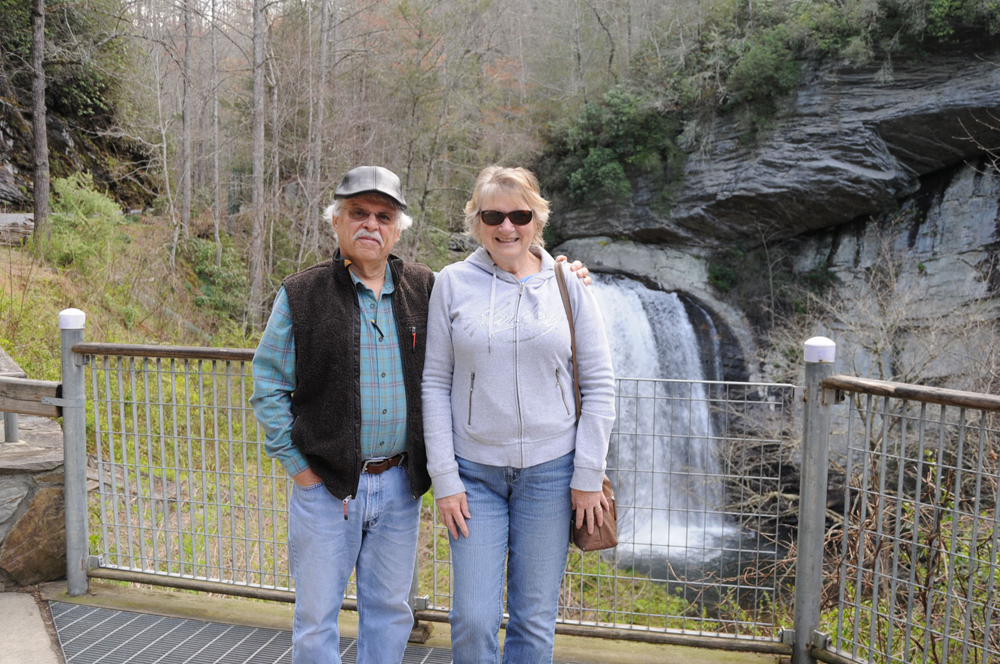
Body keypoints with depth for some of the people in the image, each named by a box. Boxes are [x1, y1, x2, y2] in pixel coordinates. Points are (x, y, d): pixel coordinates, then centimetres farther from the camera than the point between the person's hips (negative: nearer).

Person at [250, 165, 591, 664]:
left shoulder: (425, 290, 4)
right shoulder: (300, 296, -4)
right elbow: (268, 389, -1)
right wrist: (299, 468, -6)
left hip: (400, 485, 3)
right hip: (326, 487, -2)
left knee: (389, 610, 16)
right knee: (316, 615, 7)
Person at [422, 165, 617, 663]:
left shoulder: (568, 285, 1)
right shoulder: (453, 284, 0)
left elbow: (599, 386, 2)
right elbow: (435, 384, 0)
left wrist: (588, 476, -2)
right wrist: (444, 479, -4)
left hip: (549, 472, 1)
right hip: (474, 473, 0)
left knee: (535, 619, 10)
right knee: (473, 620, 0)